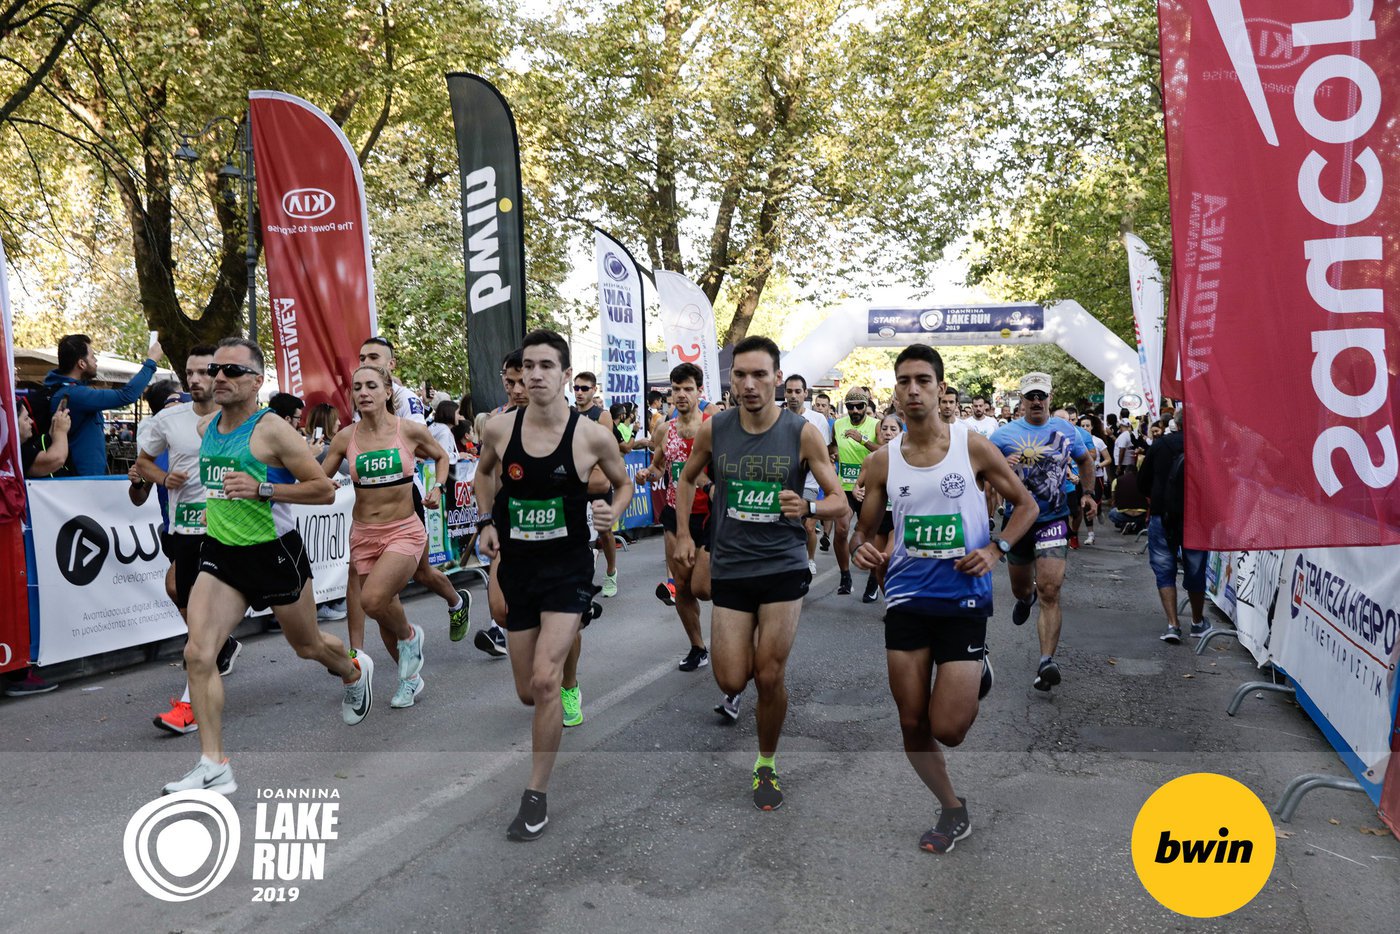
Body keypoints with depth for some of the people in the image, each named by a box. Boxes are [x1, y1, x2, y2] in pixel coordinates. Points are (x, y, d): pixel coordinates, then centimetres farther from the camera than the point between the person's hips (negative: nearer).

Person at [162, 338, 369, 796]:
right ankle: (213, 767, -4)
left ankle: (355, 670, 52)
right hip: (221, 553, 5)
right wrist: (216, 503, 15)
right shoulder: (205, 428, 5)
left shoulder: (272, 430, -16)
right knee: (198, 654, -12)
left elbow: (325, 489, -17)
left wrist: (261, 489, -25)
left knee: (308, 645, 16)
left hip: (275, 552, -5)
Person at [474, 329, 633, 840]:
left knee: (544, 680, -19)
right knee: (527, 693, 12)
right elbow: (484, 472, 17)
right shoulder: (499, 429, -5)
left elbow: (624, 483, 6)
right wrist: (487, 521, 4)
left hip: (568, 568, -3)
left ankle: (537, 794, 0)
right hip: (517, 568, 4)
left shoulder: (593, 435, -12)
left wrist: (613, 511, -14)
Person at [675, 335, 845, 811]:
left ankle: (767, 765, 26)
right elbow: (687, 478, 16)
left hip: (783, 566, -2)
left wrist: (807, 507, -26)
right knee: (731, 682, 1)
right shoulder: (713, 430, -4)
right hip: (729, 569, 2)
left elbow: (840, 500, -5)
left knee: (770, 677, 0)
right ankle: (749, 652, 39)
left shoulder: (803, 432, -9)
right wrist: (683, 534, 10)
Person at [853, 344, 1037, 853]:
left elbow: (1026, 504, 6)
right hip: (906, 599, 3)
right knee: (912, 725, 6)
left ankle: (978, 675, 30)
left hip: (963, 598, -2)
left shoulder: (972, 445, -4)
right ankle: (954, 812, 31)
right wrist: (863, 548, -13)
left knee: (947, 729, -4)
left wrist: (995, 550, -10)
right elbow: (866, 529, 11)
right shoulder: (881, 461, 1)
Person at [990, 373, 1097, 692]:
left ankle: (1047, 663, -17)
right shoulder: (1004, 434, -2)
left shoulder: (1066, 431, 3)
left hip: (1053, 519, -1)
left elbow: (1086, 460, 20)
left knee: (1050, 592, -14)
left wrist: (1087, 493, 9)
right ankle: (1026, 598, 59)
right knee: (1020, 589, 20)